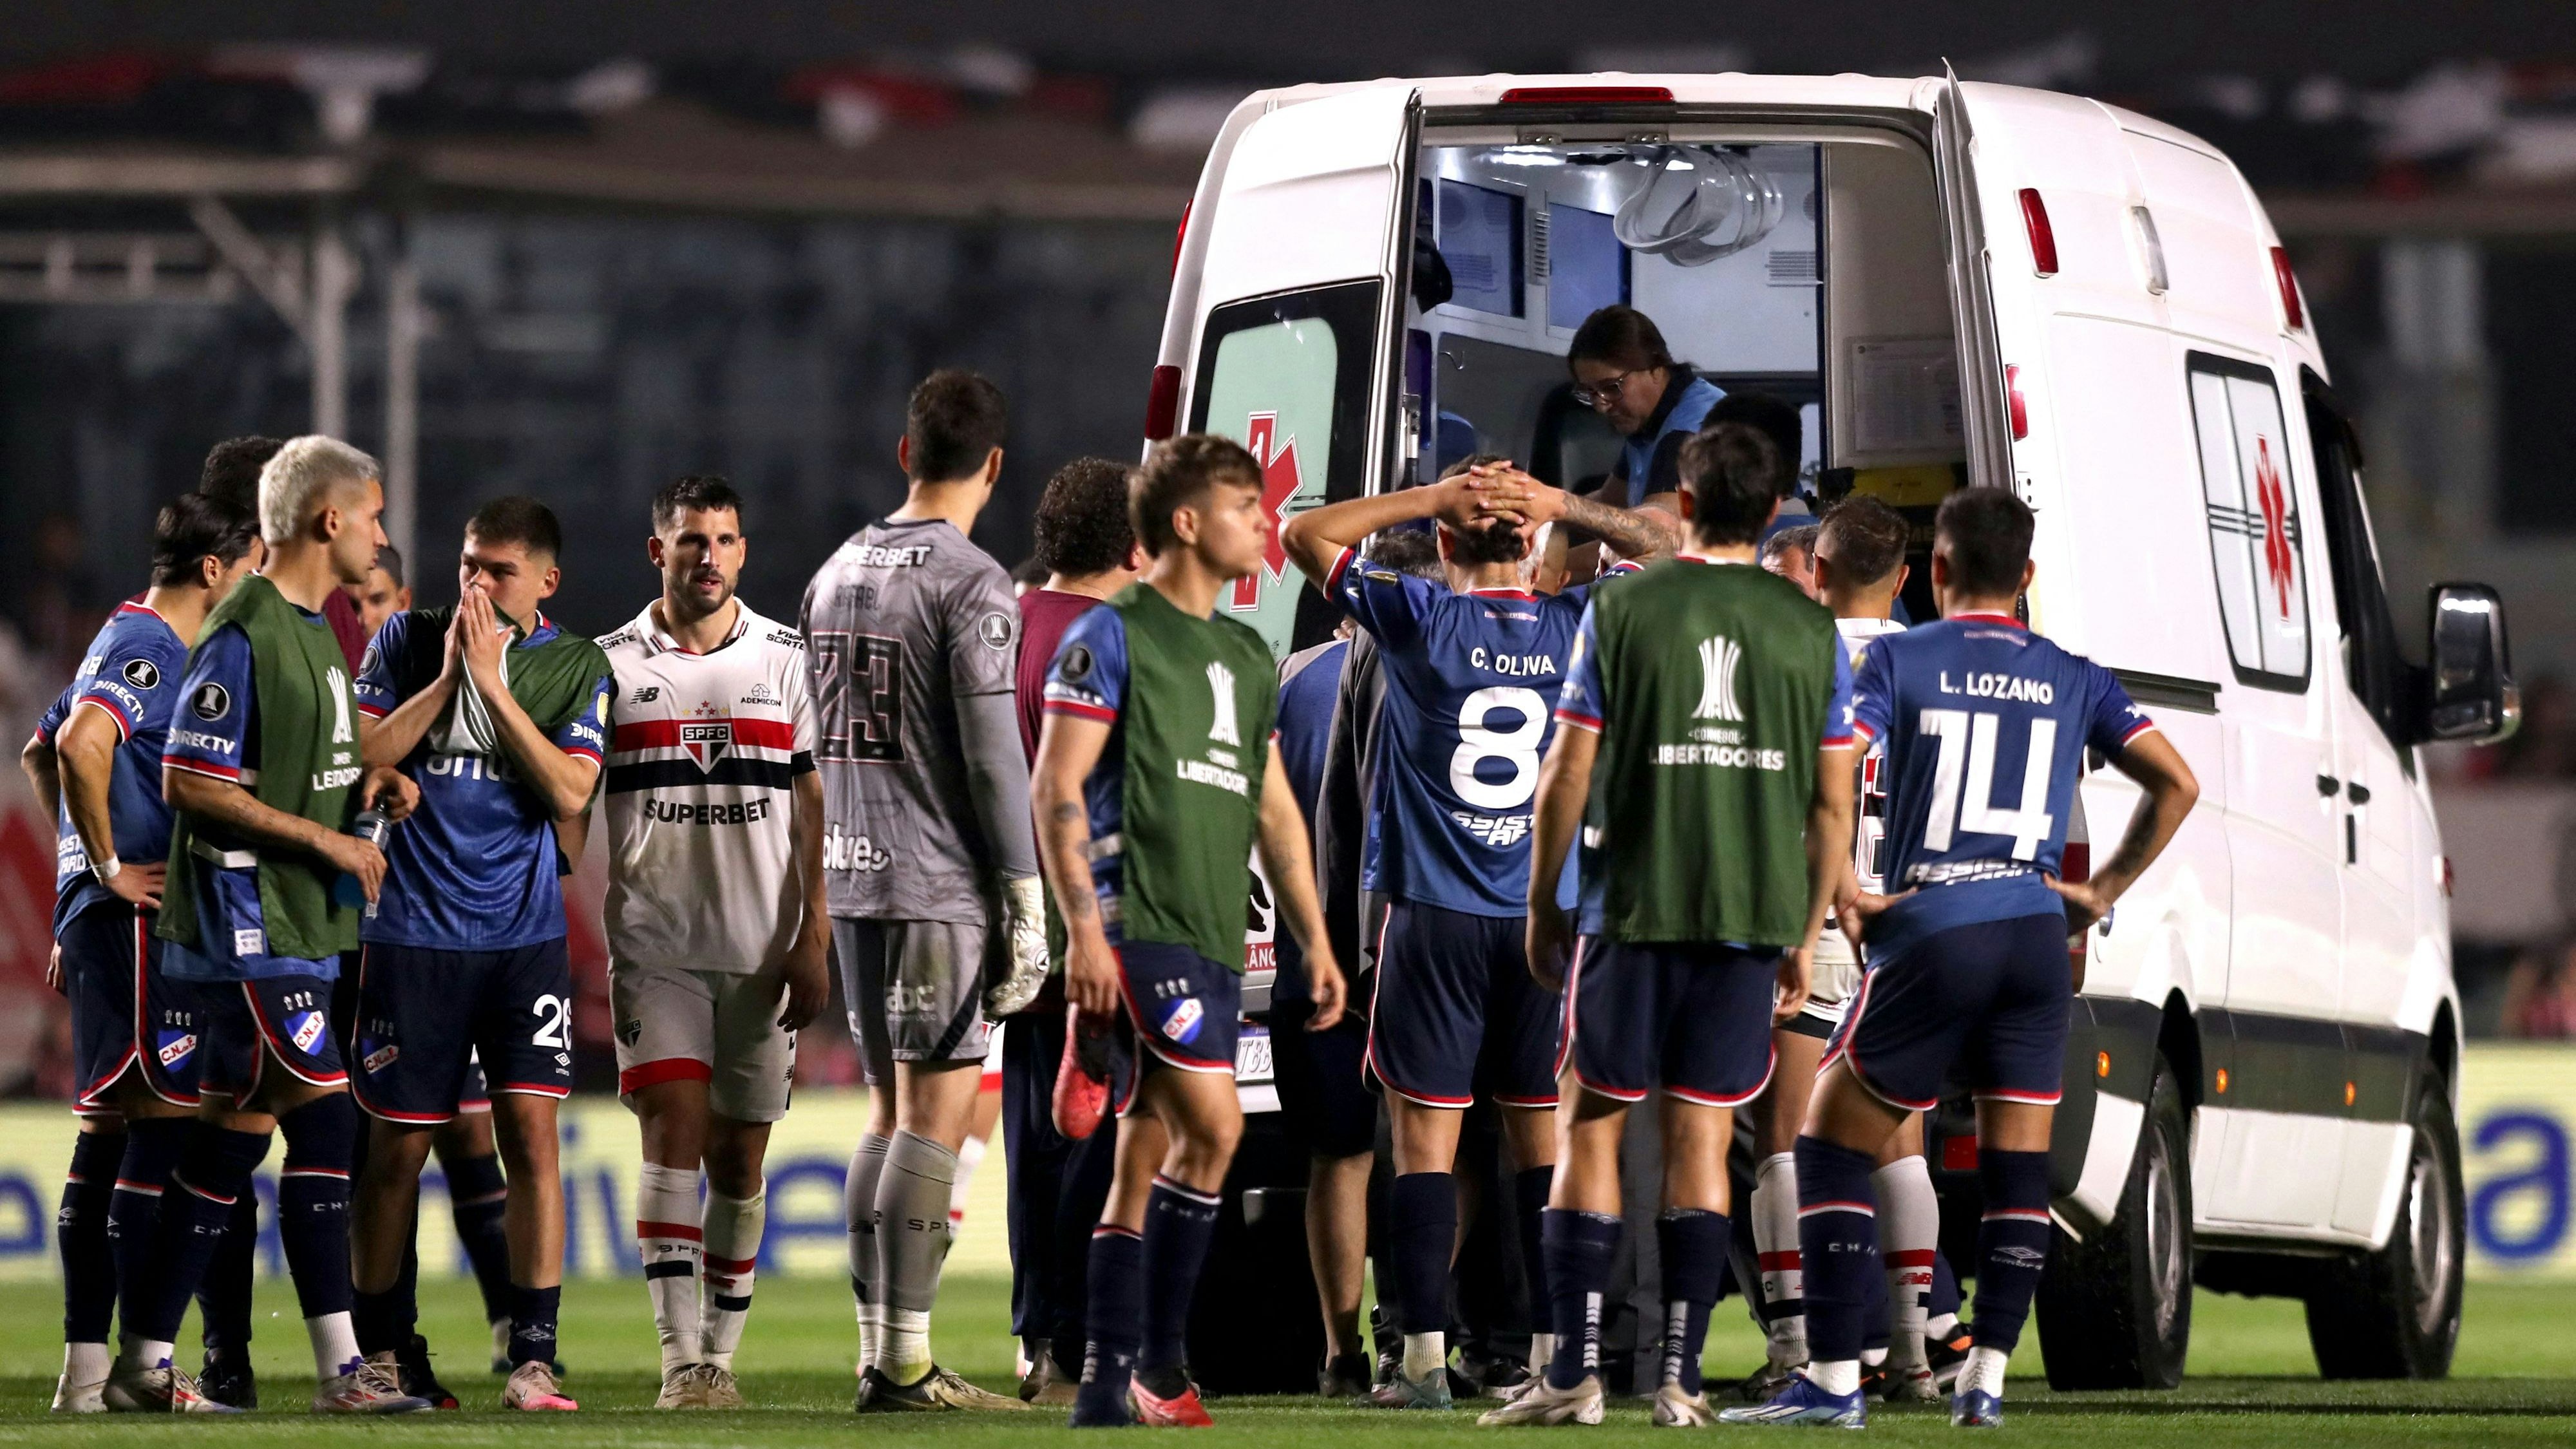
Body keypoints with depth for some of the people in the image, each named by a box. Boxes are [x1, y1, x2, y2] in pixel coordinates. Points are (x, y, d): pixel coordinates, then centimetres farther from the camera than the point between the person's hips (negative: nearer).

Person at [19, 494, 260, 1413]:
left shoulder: (131, 644, 19)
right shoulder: (148, 651, -12)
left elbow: (40, 753, 31)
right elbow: (81, 743, -29)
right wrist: (111, 868, -21)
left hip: (107, 916, 10)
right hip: (138, 917, -10)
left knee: (109, 1130, 9)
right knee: (163, 1116, -11)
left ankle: (85, 1368, 10)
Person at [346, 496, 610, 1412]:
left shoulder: (577, 667, 4)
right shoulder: (408, 641, 5)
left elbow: (569, 793, -8)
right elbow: (362, 755, -3)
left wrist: (494, 683, -12)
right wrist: (447, 677, -10)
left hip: (525, 934, 0)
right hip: (414, 933, 0)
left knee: (530, 1131, -9)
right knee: (398, 1147, 3)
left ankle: (531, 1360, -7)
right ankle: (379, 1352, 15)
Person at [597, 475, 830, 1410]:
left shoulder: (786, 659, 5)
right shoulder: (614, 665, 4)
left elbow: (814, 809, 4)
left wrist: (811, 941, -3)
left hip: (761, 948, 1)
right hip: (654, 946, -1)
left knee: (739, 1156, 5)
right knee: (673, 1130, -13)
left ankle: (720, 1356, 15)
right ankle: (680, 1360, -17)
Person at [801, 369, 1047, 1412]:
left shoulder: (837, 575, 13)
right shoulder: (972, 585, -11)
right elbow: (992, 755, -14)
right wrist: (1027, 904, -10)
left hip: (855, 884, 7)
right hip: (943, 887, -7)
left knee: (893, 1112, 13)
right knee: (935, 1118, -7)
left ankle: (877, 1349, 11)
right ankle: (904, 1363, -12)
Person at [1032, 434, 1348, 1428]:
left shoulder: (1248, 657, 19)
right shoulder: (1112, 637, -3)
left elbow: (1273, 810, 24)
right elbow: (1056, 790, -8)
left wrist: (1314, 938, 19)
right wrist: (1083, 927, -16)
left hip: (1214, 936, 8)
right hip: (1138, 924, -8)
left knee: (1147, 1163, 7)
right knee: (1213, 1124, -18)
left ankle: (1107, 1386, 9)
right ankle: (1159, 1358, -11)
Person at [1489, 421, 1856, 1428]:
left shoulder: (1622, 610, -3)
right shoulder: (1811, 630, 4)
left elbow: (1569, 774, -2)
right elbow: (1833, 804, 6)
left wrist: (1541, 906, 9)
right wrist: (1807, 937, 16)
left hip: (1634, 906, -2)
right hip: (1754, 916, 2)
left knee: (1591, 1125, 6)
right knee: (1701, 1137, 6)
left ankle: (1575, 1371, 0)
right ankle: (1680, 1376, 2)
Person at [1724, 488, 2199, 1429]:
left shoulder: (1896, 662, 1)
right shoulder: (2073, 680, 10)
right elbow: (2177, 785, 9)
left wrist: (1840, 896, -4)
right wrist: (2104, 891, 14)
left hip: (1931, 935, -3)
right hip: (2036, 936, 3)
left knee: (1833, 1147, 7)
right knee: (2017, 1167, 11)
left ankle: (1833, 1380, 0)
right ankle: (1985, 1379, 5)